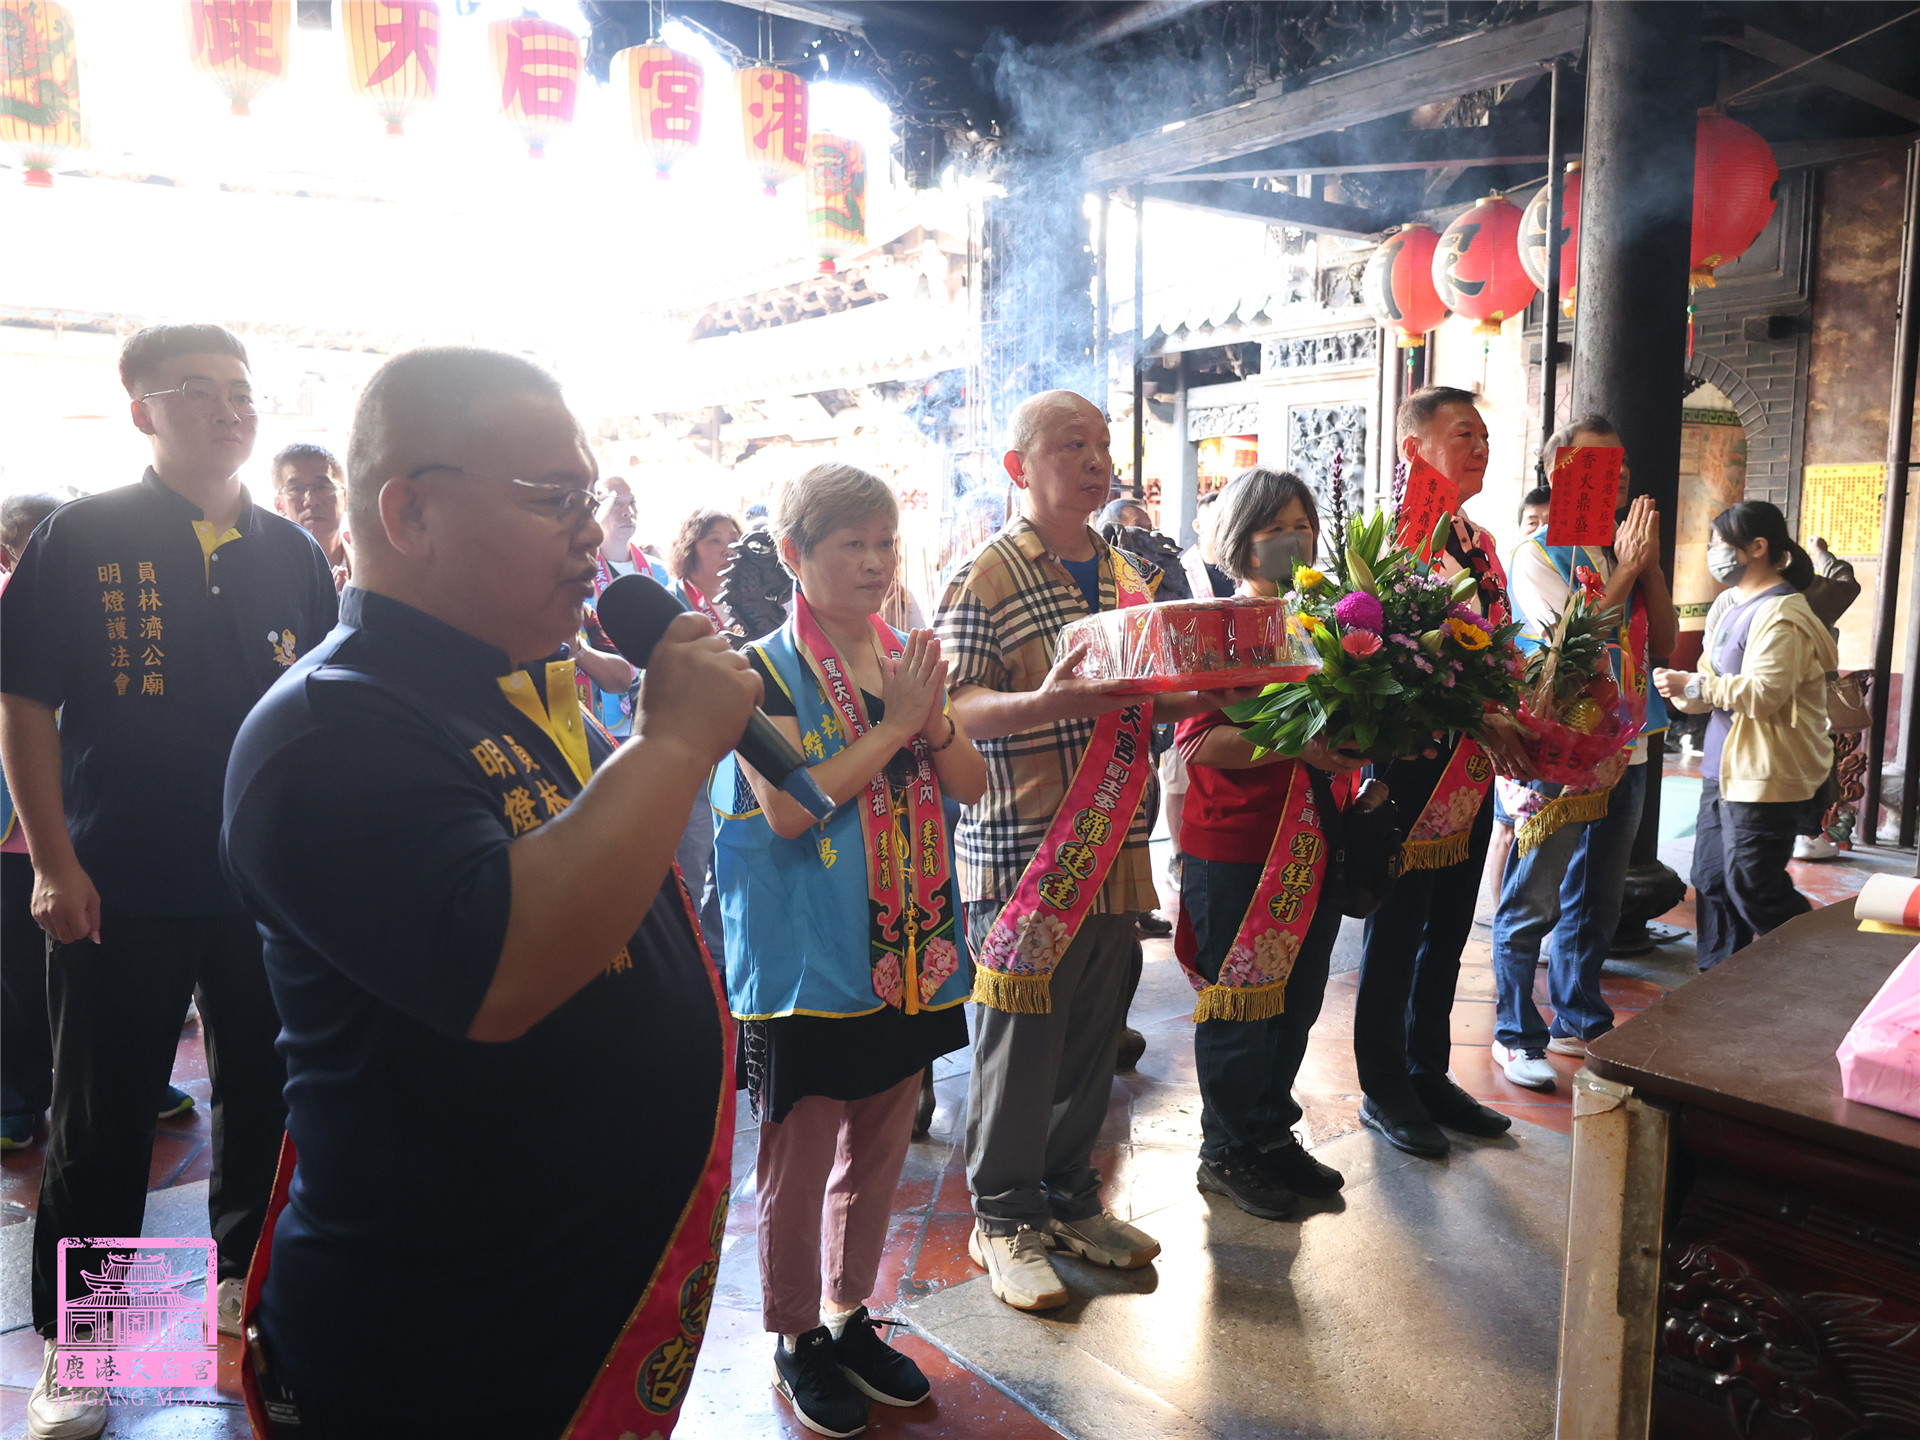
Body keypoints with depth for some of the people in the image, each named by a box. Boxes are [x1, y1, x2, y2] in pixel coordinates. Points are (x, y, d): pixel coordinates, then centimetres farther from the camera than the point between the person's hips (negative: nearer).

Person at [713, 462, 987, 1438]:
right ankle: (796, 1339, 29)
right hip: (810, 956, -5)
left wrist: (933, 719, -13)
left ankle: (851, 1313, 37)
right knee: (799, 1157, 8)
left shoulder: (910, 657, 8)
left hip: (911, 950, 6)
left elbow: (972, 786, 5)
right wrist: (893, 725, -19)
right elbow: (787, 807, -21)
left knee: (879, 1147, 17)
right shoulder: (767, 671, -9)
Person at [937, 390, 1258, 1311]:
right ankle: (1003, 1217, 23)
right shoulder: (985, 576, -9)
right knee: (1020, 1042, 4)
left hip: (1112, 846, 7)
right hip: (1020, 849, -6)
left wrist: (1201, 694, 1)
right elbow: (952, 708, -15)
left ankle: (1069, 1197, 33)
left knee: (1094, 1036, 15)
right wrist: (1044, 702, -31)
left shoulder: (1125, 575, 14)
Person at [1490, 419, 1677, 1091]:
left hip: (1623, 752, 8)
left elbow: (1666, 641, 8)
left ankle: (1578, 1021, 30)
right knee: (1532, 905, 0)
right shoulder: (1539, 555, -9)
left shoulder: (1622, 552, 13)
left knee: (1597, 902, 16)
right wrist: (1628, 567, -15)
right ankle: (1516, 1035, 12)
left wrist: (1650, 561, -2)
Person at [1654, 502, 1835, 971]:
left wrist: (1694, 686, -18)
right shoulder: (1729, 605, 15)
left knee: (1753, 888, -6)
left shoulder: (1782, 615, -16)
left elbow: (1762, 692, -25)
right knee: (1711, 880, 13)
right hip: (1725, 768, 10)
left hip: (1766, 774, -10)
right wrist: (1684, 691, -2)